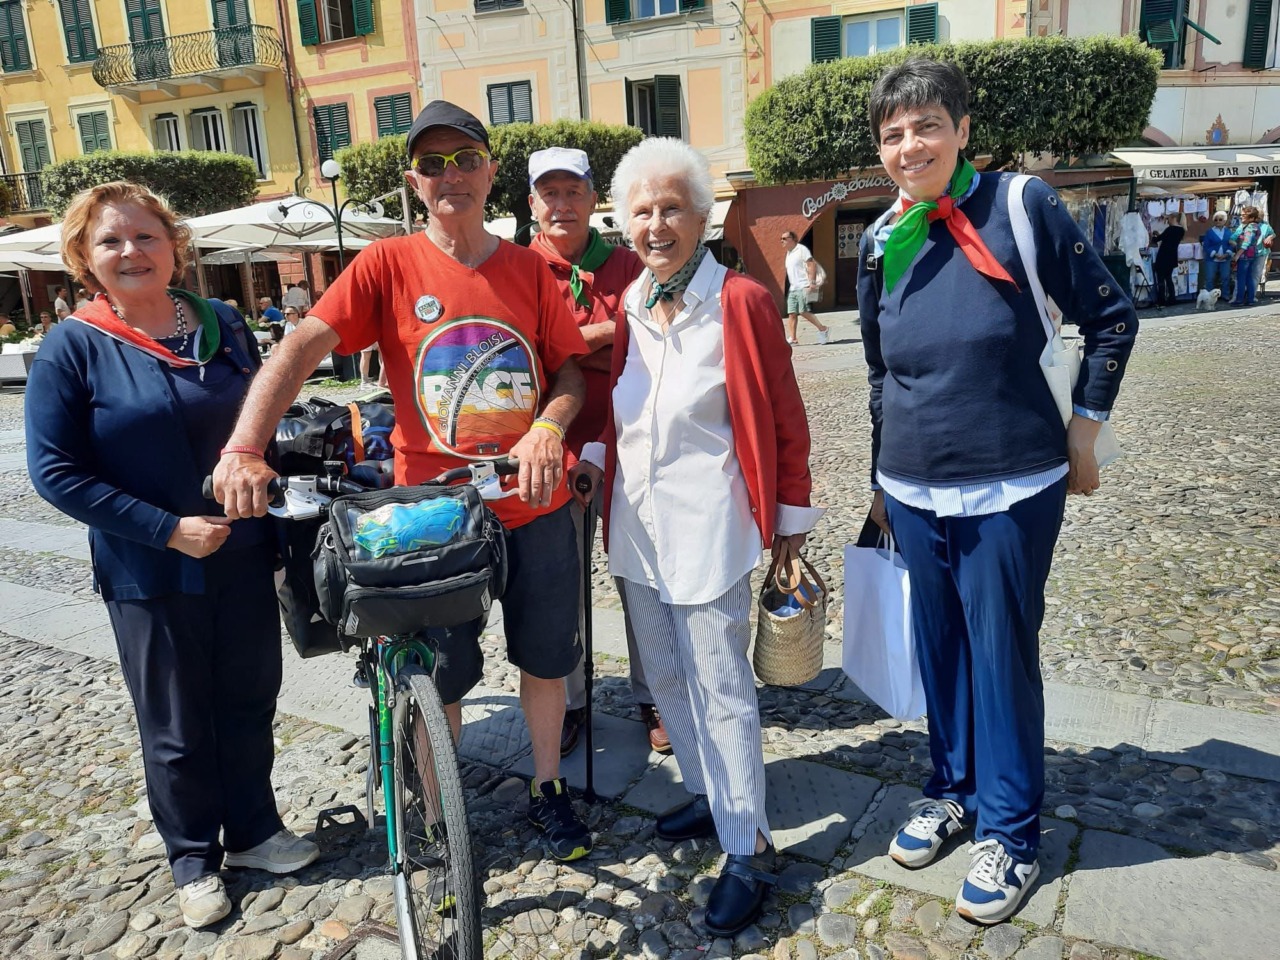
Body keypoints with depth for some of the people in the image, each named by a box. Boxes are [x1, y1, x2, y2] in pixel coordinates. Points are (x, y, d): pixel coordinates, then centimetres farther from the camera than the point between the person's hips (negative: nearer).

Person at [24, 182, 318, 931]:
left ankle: (253, 830, 36)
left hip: (245, 560, 4)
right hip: (152, 575, -3)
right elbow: (55, 471, -10)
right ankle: (194, 857, 33)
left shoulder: (225, 326, 2)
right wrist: (167, 529, -16)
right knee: (178, 726, 11)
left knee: (250, 702, 15)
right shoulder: (74, 347, -9)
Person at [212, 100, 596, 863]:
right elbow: (301, 348, -16)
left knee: (546, 656, 16)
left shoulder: (529, 269, 1)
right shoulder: (387, 265, -6)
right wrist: (244, 450, -29)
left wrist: (548, 427, -20)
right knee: (440, 675, 11)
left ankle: (548, 789, 40)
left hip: (535, 507, 3)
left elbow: (570, 369, 2)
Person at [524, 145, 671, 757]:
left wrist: (572, 349, -11)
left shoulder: (627, 266, 6)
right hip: (557, 448, -1)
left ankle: (652, 698, 27)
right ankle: (570, 703, 29)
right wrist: (608, 331, -15)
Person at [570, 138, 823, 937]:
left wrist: (792, 514, -3)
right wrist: (590, 460, 3)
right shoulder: (628, 308, 6)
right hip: (636, 527, 7)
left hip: (707, 528, -6)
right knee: (666, 677, 17)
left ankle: (749, 848, 18)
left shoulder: (740, 301, -11)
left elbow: (785, 419, -6)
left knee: (722, 690, 1)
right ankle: (710, 795, 39)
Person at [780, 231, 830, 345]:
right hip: (792, 288, 9)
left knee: (803, 311, -15)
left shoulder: (801, 249, -7)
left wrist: (812, 282, -21)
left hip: (803, 287, -9)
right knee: (791, 313, 1)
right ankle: (792, 338, 1)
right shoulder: (789, 253, 20)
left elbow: (812, 264, -14)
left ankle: (823, 329, -2)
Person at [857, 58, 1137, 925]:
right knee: (938, 647, 14)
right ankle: (954, 790, 34)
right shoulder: (882, 244, 4)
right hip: (913, 493, 4)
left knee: (1002, 654, 4)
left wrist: (1083, 431, -2)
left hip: (1011, 492, -4)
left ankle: (1010, 831, 23)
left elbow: (1111, 318, -1)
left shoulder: (1023, 207, -9)